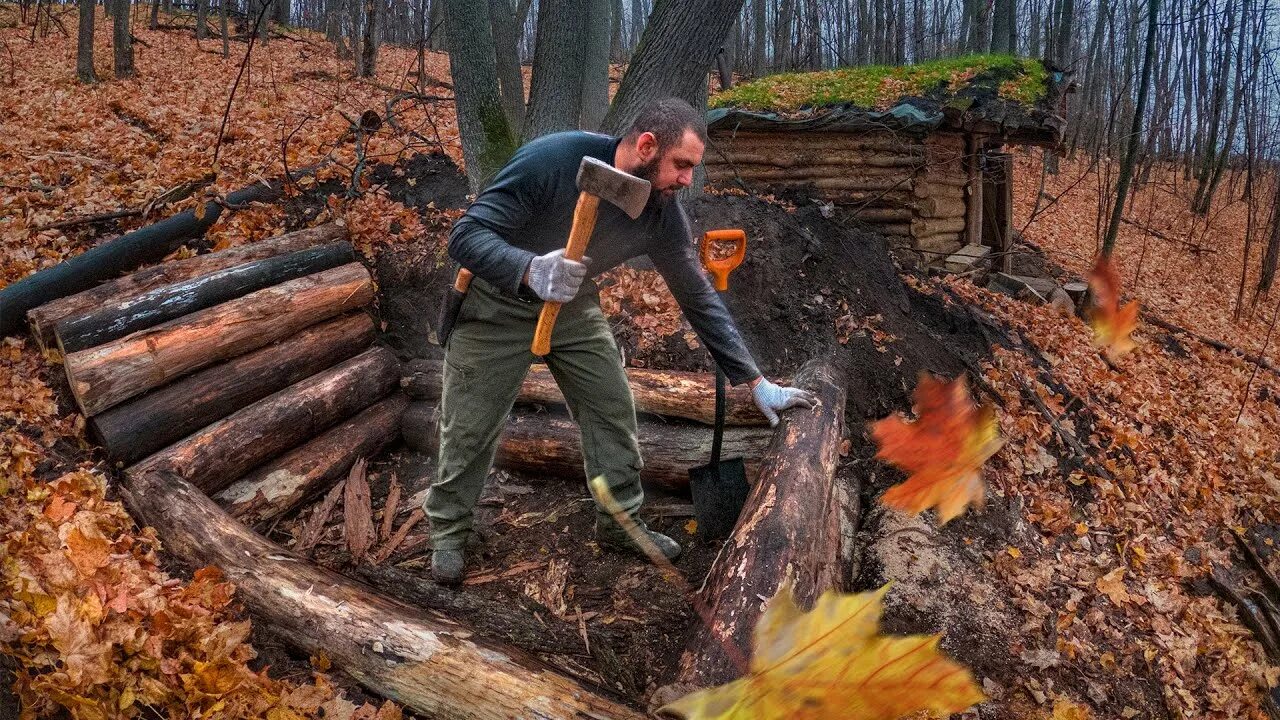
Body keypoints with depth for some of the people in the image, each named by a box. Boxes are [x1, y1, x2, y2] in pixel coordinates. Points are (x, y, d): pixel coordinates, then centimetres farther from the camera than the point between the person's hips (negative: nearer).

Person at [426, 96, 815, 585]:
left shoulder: (662, 213, -17)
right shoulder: (553, 159, -34)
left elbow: (697, 296, -8)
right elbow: (466, 235, -34)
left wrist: (756, 381, -9)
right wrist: (531, 271, -55)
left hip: (574, 307, 5)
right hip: (498, 302, -4)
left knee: (613, 411, 3)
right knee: (469, 429, 2)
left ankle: (619, 522, 22)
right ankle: (448, 532, 24)